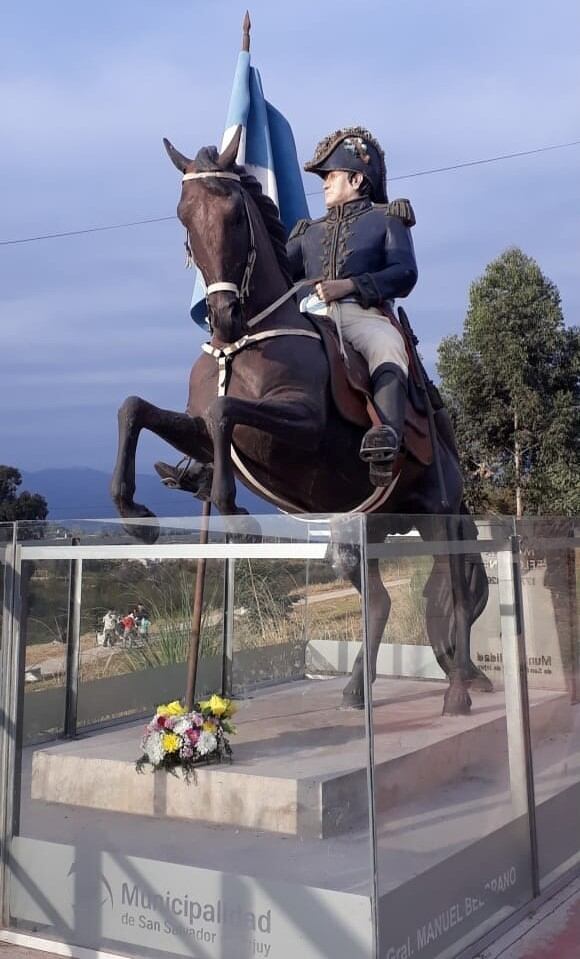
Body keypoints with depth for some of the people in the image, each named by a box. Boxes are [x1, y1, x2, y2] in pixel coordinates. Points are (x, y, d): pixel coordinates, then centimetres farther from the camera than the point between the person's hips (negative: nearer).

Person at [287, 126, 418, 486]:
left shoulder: (386, 219, 20)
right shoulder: (310, 231, 34)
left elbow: (405, 274, 2)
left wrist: (350, 285, -12)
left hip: (364, 314, -4)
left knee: (387, 348, -39)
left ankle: (387, 434, -59)